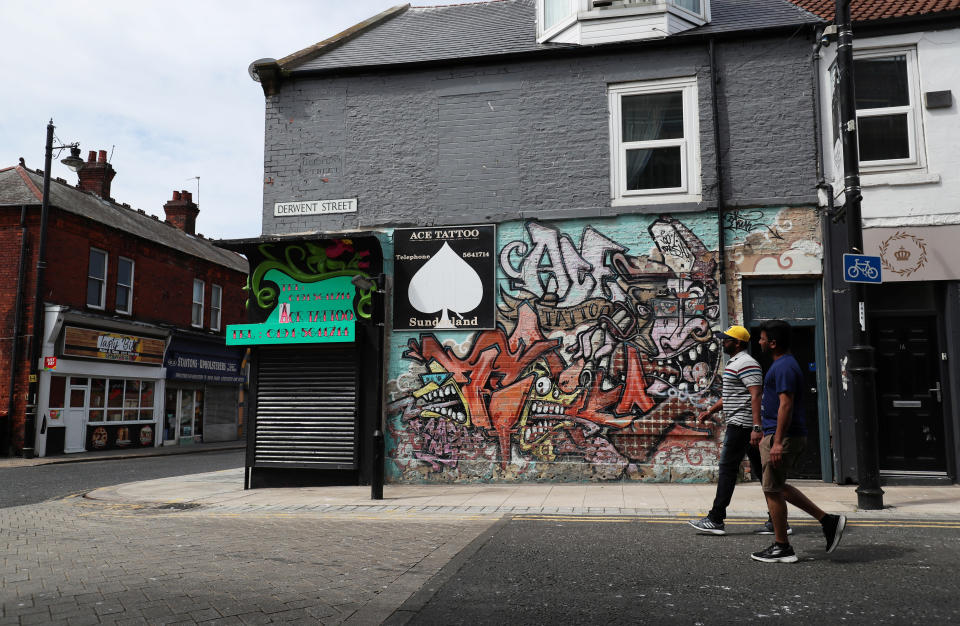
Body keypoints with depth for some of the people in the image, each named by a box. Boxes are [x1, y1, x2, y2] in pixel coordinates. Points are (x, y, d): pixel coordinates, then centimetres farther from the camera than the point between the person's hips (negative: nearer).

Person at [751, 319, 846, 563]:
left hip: (783, 437, -11)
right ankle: (828, 520, 18)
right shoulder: (785, 364, 17)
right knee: (777, 487, 17)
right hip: (776, 435, 11)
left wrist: (777, 442, -26)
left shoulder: (783, 367, -16)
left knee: (772, 490, -1)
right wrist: (767, 436, 27)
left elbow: (786, 405, -24)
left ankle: (782, 548, 9)